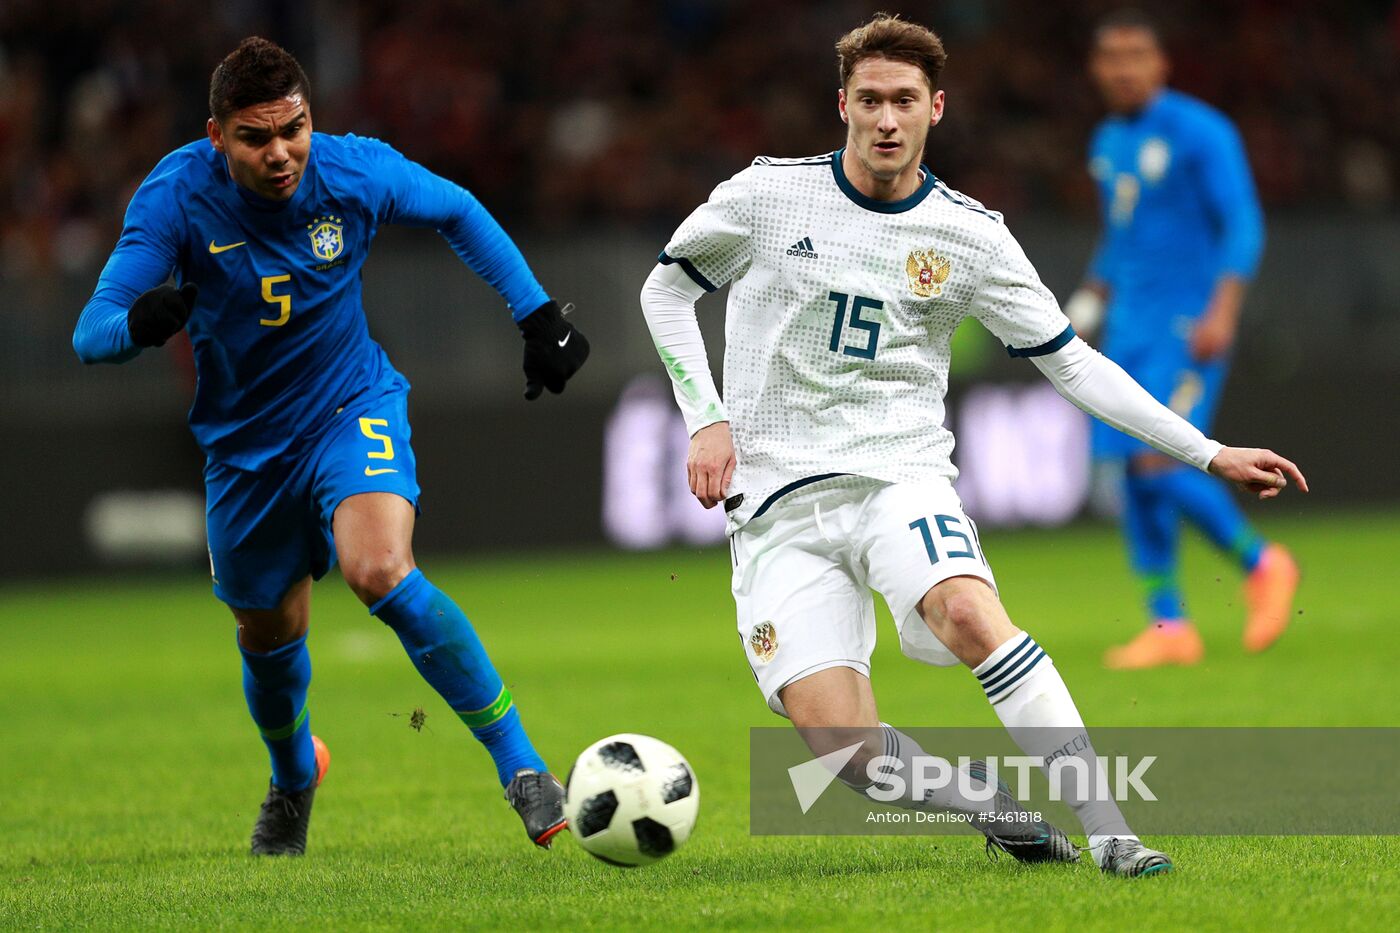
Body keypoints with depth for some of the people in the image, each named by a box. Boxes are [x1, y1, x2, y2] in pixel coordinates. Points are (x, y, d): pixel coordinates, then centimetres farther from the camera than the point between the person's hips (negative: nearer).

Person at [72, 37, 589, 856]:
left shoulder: (357, 173, -19)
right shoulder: (176, 196, -22)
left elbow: (459, 213, 3)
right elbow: (92, 332, -26)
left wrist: (540, 318, 2)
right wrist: (138, 324, -50)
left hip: (353, 408, -2)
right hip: (245, 441, 2)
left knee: (380, 572, -29)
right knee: (269, 636, 17)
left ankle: (520, 764, -21)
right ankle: (294, 777, 51)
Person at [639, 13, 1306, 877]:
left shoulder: (970, 236, 2)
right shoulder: (771, 194, -1)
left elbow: (1071, 361, 7)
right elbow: (665, 290, 13)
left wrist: (1208, 453, 1)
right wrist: (706, 418, -1)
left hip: (901, 474, 0)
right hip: (780, 504, 0)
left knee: (970, 613, -34)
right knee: (846, 752, -17)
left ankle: (1109, 829, -33)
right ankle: (1003, 816, 7)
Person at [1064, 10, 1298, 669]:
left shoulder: (1201, 132, -8)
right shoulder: (1109, 144, 15)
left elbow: (1243, 227, -13)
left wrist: (1222, 311, -24)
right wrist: (1086, 305, 17)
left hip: (1190, 328, -8)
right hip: (1131, 330, 8)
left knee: (1157, 462, -18)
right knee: (1131, 472, 0)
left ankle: (1261, 564, 1)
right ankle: (1168, 627, 5)